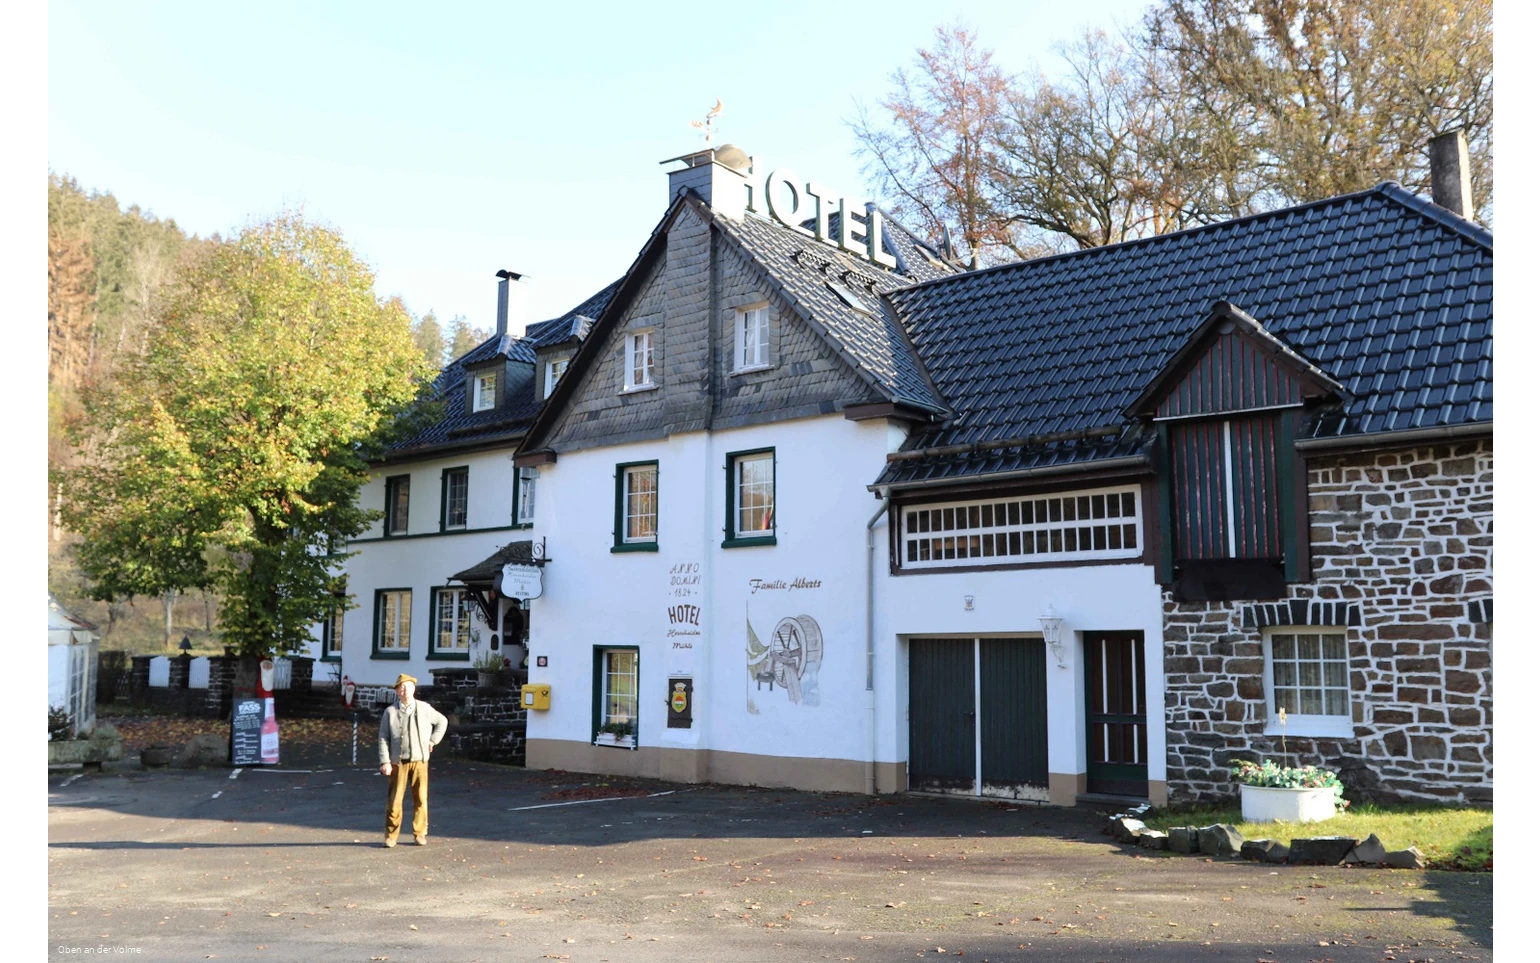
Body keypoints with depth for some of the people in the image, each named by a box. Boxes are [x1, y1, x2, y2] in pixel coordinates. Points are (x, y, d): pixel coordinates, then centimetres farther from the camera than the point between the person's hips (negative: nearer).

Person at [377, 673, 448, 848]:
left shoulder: (424, 709, 4)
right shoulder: (390, 712, 0)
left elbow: (442, 721, 19)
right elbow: (383, 738, -2)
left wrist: (433, 740, 8)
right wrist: (385, 762, -10)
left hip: (419, 760, 1)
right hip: (398, 761, -1)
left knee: (420, 798, 3)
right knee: (394, 799, -1)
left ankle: (419, 833, 14)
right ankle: (391, 836, 9)